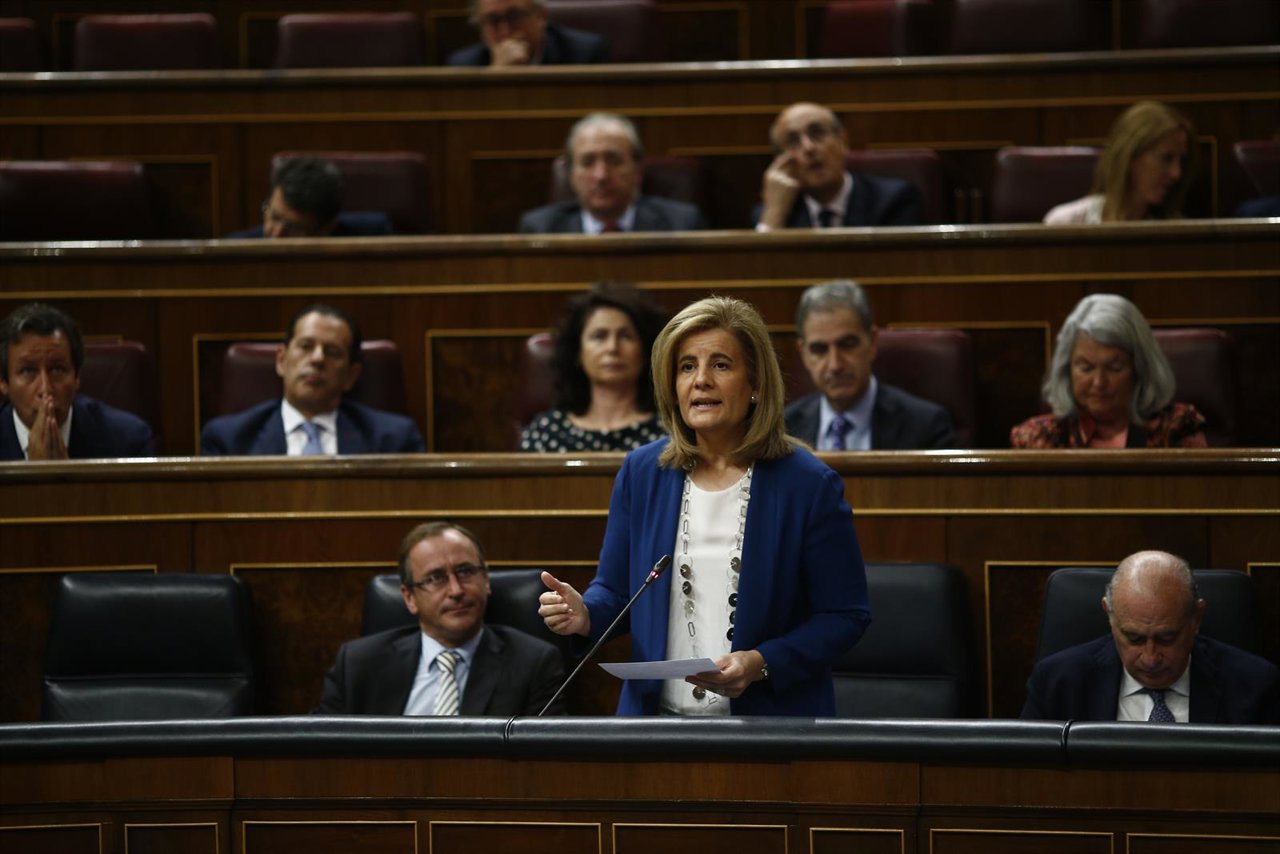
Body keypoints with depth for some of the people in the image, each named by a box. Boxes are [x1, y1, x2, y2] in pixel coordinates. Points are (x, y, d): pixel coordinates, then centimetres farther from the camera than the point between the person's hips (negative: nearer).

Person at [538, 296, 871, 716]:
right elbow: (614, 590, 14)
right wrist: (584, 615, -9)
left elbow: (845, 615, 0)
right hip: (656, 711, 3)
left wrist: (762, 664, -14)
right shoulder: (641, 473, 8)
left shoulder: (808, 484, -2)